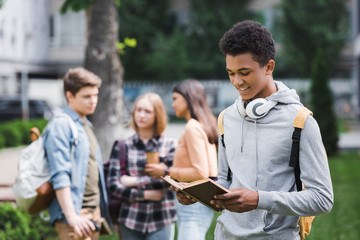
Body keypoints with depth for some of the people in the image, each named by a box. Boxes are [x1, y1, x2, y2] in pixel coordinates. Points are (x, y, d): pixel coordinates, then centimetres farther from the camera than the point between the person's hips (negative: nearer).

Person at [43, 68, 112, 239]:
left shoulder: (86, 126, 20)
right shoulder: (60, 126, -10)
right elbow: (60, 176, -18)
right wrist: (71, 216, -25)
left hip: (93, 213, 9)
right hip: (75, 215, -9)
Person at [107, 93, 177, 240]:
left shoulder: (170, 145, 6)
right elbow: (113, 185, -1)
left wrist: (135, 181, -6)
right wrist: (146, 194, -9)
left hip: (161, 221, -1)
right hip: (130, 220, 1)